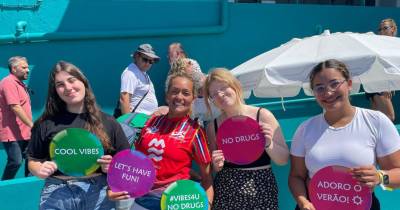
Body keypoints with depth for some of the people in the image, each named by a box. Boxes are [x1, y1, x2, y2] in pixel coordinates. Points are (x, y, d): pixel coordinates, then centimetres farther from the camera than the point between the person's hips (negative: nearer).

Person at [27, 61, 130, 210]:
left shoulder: (107, 122, 4)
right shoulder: (46, 124, 4)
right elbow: (33, 161, 11)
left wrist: (112, 166, -11)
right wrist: (40, 170, -10)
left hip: (99, 192, 0)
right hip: (57, 194, 0)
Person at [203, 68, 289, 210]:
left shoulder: (263, 116, -6)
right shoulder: (213, 126, 0)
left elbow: (284, 159, -1)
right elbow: (213, 169, 11)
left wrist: (268, 144, -17)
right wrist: (217, 165, -9)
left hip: (260, 193, -1)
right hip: (225, 196, 1)